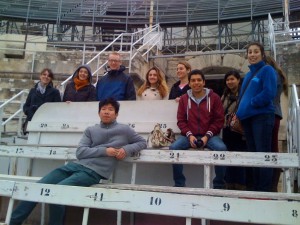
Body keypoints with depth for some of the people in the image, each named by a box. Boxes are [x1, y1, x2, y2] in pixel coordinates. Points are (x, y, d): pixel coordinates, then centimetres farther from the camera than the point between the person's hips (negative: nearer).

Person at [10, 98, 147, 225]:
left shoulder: (124, 130, 10)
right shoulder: (90, 130, 17)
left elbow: (143, 143, 16)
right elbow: (80, 152, 5)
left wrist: (127, 149, -4)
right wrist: (104, 151, -8)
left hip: (93, 172, -5)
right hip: (76, 165, 5)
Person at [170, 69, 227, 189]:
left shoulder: (214, 97, 3)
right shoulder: (184, 99, 8)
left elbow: (219, 120, 0)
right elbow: (181, 120, 5)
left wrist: (207, 136, -12)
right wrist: (189, 135, -11)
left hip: (209, 135, -1)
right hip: (189, 135, 2)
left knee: (221, 148, -31)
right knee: (174, 147, -25)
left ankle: (219, 185, -12)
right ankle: (179, 184, -11)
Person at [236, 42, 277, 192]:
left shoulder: (267, 70, -2)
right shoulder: (249, 74, 19)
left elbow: (269, 94, -16)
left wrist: (251, 104, -8)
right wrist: (240, 112, 5)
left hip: (262, 117, -8)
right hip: (247, 118, 8)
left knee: (263, 154, -6)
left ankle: (264, 191, 1)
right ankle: (256, 189, 20)